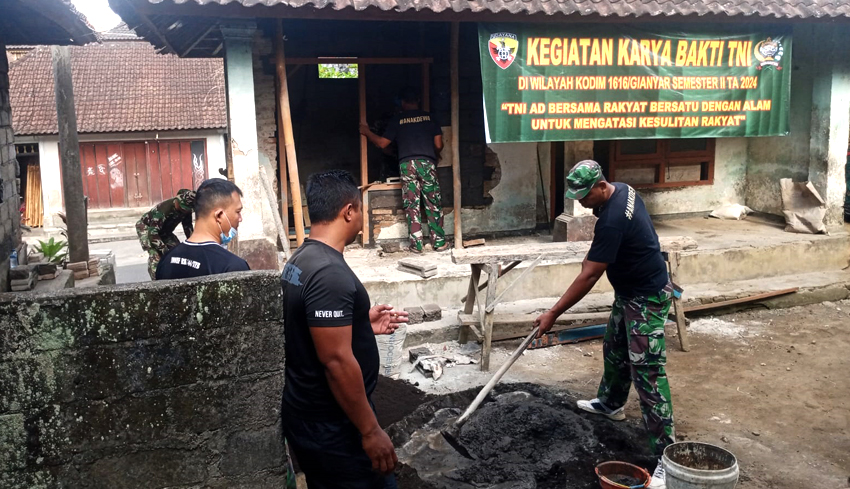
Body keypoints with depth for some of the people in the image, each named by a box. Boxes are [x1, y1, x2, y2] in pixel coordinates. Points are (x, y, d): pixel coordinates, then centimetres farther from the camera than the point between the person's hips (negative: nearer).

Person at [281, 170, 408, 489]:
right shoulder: (330, 273, -25)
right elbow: (337, 360, -26)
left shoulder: (300, 260, 6)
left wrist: (362, 325, 16)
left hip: (307, 415, 10)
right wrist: (370, 431, -20)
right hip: (331, 426, -9)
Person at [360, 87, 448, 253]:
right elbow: (439, 145, 8)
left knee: (411, 205, 4)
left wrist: (367, 132, 26)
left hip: (407, 164, 0)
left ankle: (416, 244, 4)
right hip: (427, 163, 0)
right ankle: (439, 242, 8)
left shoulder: (397, 120, 8)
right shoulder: (429, 117, 10)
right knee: (433, 204, 7)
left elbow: (382, 143, 9)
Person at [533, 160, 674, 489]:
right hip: (628, 291, 10)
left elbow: (588, 278, -28)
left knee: (647, 373, -10)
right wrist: (594, 255, 18)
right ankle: (611, 404, 47)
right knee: (614, 350, 24)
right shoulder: (622, 190, -2)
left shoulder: (612, 220, -31)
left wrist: (553, 314, -23)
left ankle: (665, 455, -5)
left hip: (647, 298, -10)